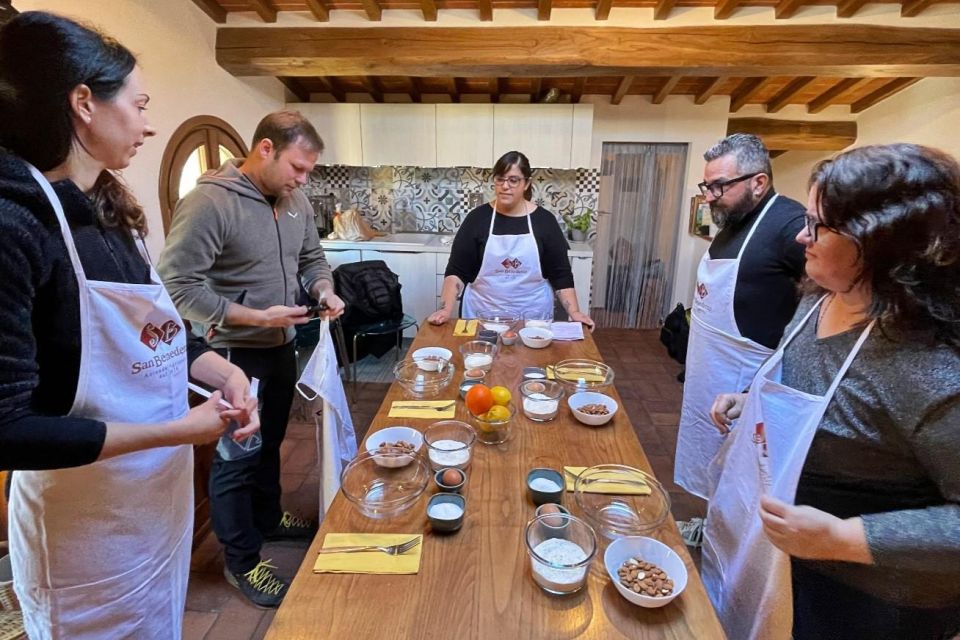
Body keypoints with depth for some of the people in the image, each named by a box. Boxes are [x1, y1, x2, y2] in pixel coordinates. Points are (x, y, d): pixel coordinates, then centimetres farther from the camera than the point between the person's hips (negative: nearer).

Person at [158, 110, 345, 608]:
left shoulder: (295, 200, 2)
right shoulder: (208, 202, -20)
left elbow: (311, 258, 14)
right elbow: (177, 286, -22)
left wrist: (324, 290, -7)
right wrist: (258, 317, -24)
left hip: (281, 347, 7)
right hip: (235, 354, -7)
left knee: (269, 444, 23)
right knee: (236, 458, 9)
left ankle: (268, 519, 46)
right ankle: (241, 562, 29)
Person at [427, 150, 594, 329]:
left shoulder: (544, 220, -2)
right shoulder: (478, 218, -3)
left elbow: (560, 274, 0)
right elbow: (457, 271, -5)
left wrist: (573, 311, -10)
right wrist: (446, 309, -18)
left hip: (533, 317, 1)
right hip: (483, 316, 0)